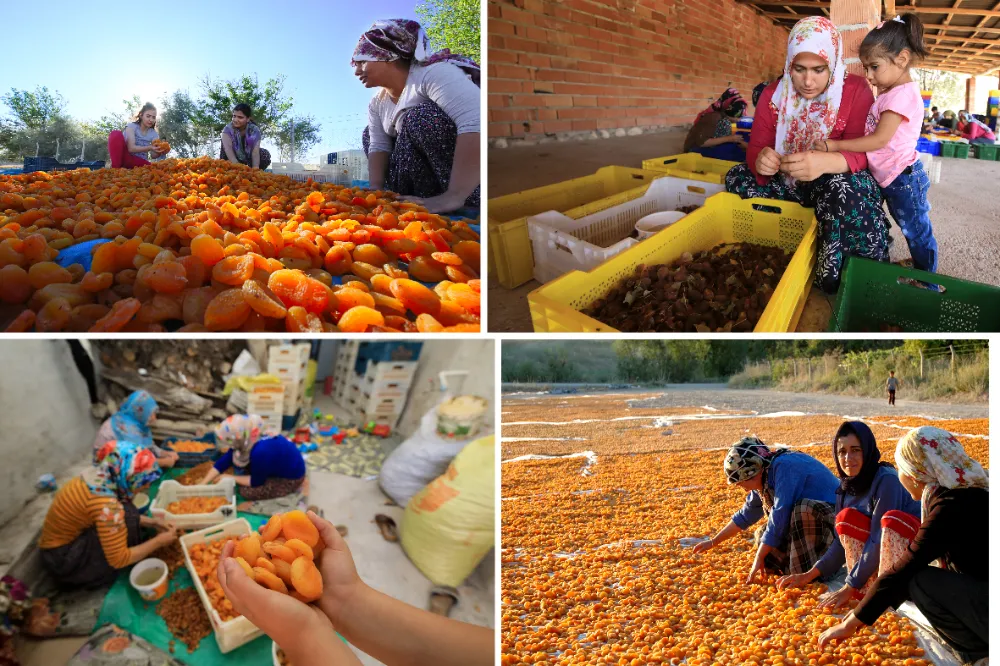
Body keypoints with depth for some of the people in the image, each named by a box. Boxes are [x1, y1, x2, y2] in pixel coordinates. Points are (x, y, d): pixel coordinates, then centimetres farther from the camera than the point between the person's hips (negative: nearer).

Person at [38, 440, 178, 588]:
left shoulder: (100, 476, -7)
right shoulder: (105, 504, -32)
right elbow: (118, 559, -26)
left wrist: (152, 522, 3)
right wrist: (159, 541, -15)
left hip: (67, 539, 9)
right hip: (62, 558, -9)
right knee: (127, 516, -23)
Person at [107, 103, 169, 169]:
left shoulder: (154, 134, 5)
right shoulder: (132, 126, -5)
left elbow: (153, 155, -6)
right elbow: (131, 148, -21)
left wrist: (160, 152, -30)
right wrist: (150, 148, -36)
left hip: (139, 162, 2)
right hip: (125, 158, -1)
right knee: (116, 134, -27)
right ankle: (115, 169, -23)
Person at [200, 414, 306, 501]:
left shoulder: (260, 453, -38)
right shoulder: (245, 441, -14)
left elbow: (256, 482, -20)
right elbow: (222, 463, -5)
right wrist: (202, 485, -8)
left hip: (291, 477, -8)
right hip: (280, 464, 8)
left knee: (246, 492, -12)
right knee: (236, 461, 1)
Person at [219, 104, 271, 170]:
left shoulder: (254, 130, -16)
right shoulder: (228, 129, -18)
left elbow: (255, 152, -28)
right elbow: (228, 148, -34)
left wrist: (255, 169, -47)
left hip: (248, 157, 0)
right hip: (231, 162, 0)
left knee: (265, 155, -25)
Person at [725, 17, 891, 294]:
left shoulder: (856, 90, -13)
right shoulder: (773, 94, -5)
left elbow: (863, 152, -21)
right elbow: (756, 146, -9)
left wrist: (825, 162, -46)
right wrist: (760, 160, -38)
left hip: (839, 181, -4)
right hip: (788, 184, 4)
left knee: (846, 191, -39)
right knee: (737, 177, -17)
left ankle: (837, 282, -20)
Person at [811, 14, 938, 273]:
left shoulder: (903, 94, -19)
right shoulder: (891, 92, 11)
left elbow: (880, 139, -24)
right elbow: (872, 133, 10)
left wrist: (835, 145, -22)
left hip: (903, 178, -10)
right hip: (891, 177, 10)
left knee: (917, 232, 2)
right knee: (912, 230, 19)